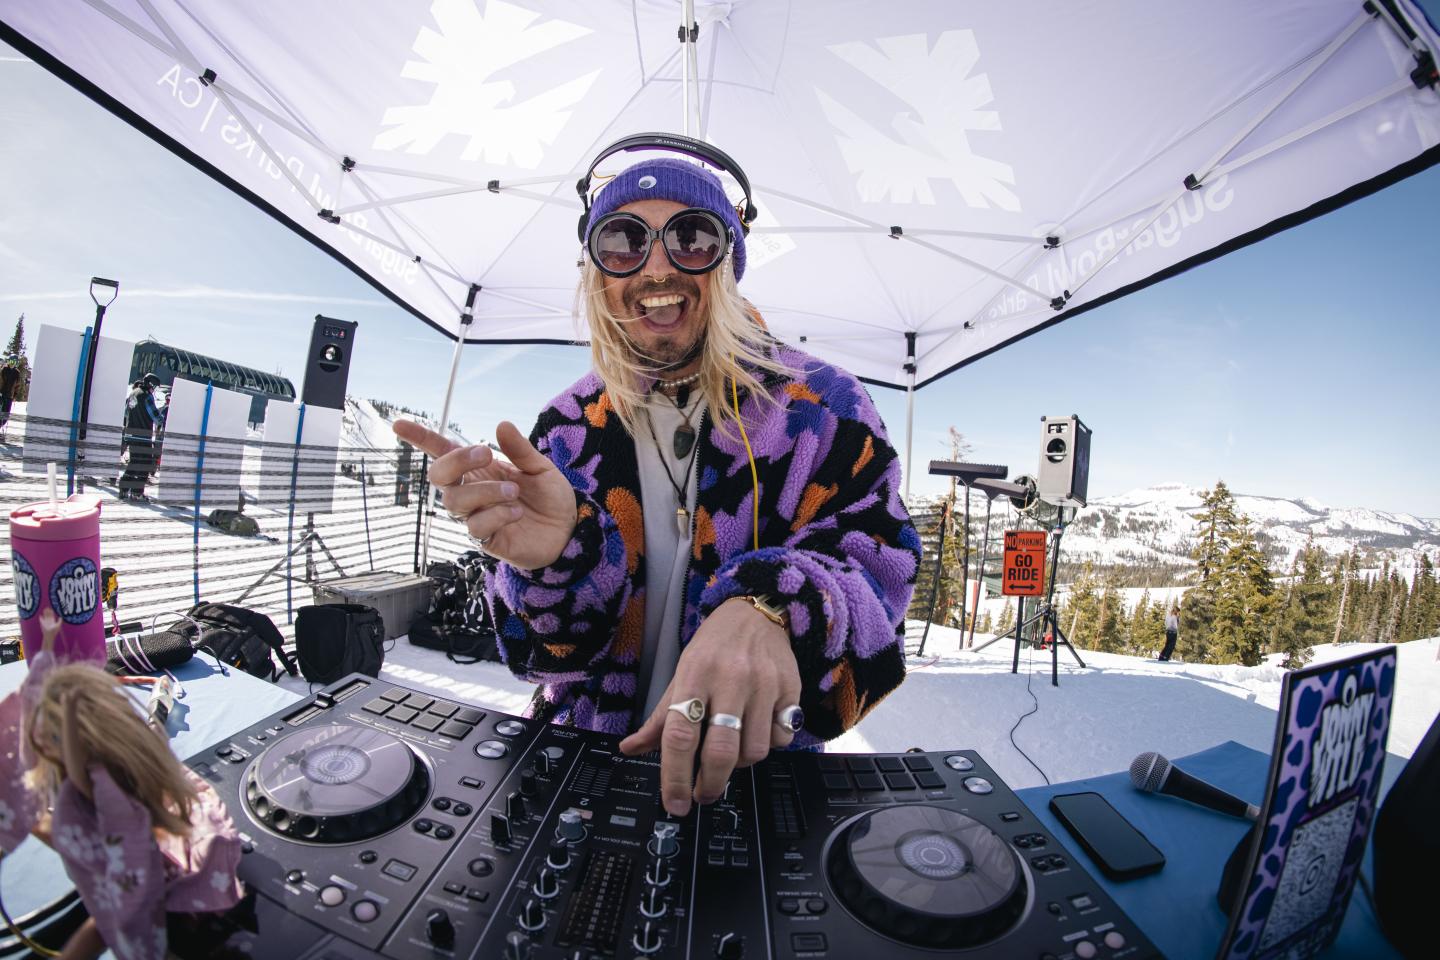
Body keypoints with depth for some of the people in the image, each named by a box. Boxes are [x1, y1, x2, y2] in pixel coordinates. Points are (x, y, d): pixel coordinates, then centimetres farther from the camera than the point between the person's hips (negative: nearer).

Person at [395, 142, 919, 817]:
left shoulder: (823, 406, -4)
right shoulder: (566, 428, 1)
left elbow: (874, 566, -11)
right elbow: (546, 646, -1)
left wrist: (773, 607, -32)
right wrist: (560, 556, -23)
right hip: (585, 761, 2)